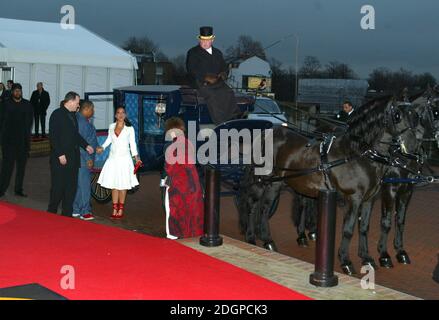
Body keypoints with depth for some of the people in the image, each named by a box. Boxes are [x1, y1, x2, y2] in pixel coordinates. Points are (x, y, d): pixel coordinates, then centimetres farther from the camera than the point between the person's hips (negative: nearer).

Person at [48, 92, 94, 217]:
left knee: (72, 186, 9)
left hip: (73, 158, 8)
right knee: (58, 186, -1)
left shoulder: (72, 115, 14)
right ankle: (51, 213, 15)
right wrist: (60, 155, -19)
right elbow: (53, 137, -15)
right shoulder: (57, 114, -10)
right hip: (61, 158, -8)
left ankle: (67, 213, 17)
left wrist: (86, 145, 12)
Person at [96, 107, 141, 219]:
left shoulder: (129, 128, -2)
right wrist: (102, 147, 8)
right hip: (113, 158, 3)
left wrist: (136, 156, -11)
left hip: (124, 158, -3)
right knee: (113, 185, 3)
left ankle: (121, 210, 5)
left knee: (122, 185, -2)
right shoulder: (111, 127, 7)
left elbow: (132, 143, -1)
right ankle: (114, 210, 8)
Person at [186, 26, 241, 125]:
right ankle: (220, 123, -35)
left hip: (217, 81, 4)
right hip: (200, 82, -4)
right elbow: (192, 70, -5)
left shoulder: (217, 53, 24)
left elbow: (224, 68, 21)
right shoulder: (193, 52, 8)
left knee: (229, 93, -27)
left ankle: (233, 119, -32)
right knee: (212, 95, -34)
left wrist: (222, 75, -4)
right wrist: (206, 77, -16)